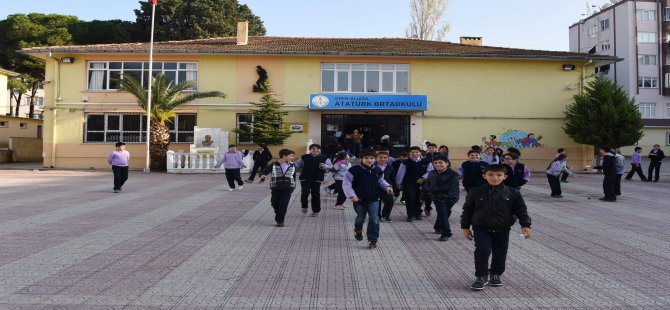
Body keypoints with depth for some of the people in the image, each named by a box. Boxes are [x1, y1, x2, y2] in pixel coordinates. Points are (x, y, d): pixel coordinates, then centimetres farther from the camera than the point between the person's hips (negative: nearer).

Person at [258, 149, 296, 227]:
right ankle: (279, 218, 38)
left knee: (283, 205, -9)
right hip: (276, 188, 0)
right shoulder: (274, 165, -4)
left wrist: (293, 186, 14)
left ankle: (280, 221, 1)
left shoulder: (292, 166, 5)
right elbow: (265, 171, -4)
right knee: (275, 204, 12)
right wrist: (262, 176, -25)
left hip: (287, 188, 0)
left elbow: (293, 176, 15)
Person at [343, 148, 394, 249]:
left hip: (374, 200, 2)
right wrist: (351, 195, -19)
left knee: (374, 219, -8)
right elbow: (346, 183, -12)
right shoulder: (355, 170, -15)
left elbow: (381, 181, 16)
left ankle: (372, 240, 6)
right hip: (359, 200, -2)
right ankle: (358, 230, 50)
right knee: (360, 218, 16)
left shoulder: (377, 170, -3)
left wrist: (387, 186, -3)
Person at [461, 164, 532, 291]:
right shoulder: (475, 192, -8)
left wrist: (525, 225, -13)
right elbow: (467, 210, 0)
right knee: (482, 251, -12)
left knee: (500, 253, 11)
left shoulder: (512, 193, -6)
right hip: (481, 229, -2)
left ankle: (496, 274, 34)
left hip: (502, 230, 2)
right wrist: (465, 227, 1)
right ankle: (482, 276, 5)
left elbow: (521, 210, -1)